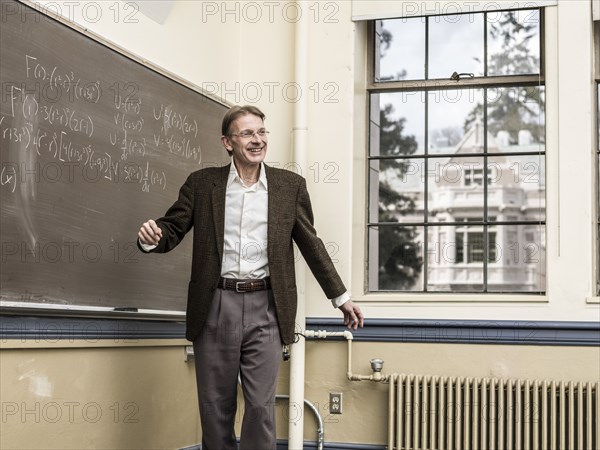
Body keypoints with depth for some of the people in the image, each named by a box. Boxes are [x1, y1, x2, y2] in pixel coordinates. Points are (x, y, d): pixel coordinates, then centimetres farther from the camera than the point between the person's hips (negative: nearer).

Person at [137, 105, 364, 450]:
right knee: (216, 407, 7)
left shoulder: (290, 185, 6)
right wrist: (152, 237, -17)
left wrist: (341, 297, 13)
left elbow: (311, 244, 12)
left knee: (261, 406, -1)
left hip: (265, 308, 0)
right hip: (216, 306, 0)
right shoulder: (202, 183, 5)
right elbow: (174, 228, 7)